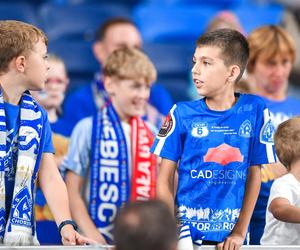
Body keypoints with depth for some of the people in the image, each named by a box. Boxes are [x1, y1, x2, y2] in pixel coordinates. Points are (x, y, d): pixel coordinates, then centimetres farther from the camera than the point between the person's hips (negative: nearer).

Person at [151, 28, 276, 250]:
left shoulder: (255, 110, -3)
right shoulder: (182, 114, -3)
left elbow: (254, 174, 3)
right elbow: (164, 180, 0)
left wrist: (240, 232, 1)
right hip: (187, 231, -1)